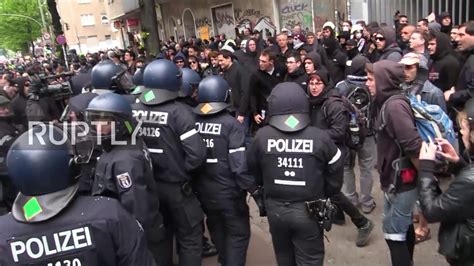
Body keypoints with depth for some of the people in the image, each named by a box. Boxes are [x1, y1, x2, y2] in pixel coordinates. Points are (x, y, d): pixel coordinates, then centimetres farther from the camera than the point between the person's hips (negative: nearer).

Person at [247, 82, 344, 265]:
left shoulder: (262, 136, -13)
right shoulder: (320, 138, -15)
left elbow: (254, 172, 0)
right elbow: (334, 178, -5)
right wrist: (323, 197, 14)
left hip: (275, 209, 2)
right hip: (308, 210, -2)